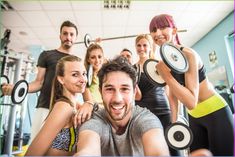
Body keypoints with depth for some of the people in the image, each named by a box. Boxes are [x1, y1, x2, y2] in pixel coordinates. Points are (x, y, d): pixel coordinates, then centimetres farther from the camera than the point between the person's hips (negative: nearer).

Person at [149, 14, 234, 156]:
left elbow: (191, 102, -31)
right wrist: (174, 122, 5)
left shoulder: (189, 54, -24)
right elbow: (173, 94, 6)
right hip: (194, 117, 7)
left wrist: (165, 75, -32)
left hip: (216, 113, -6)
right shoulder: (164, 61, -2)